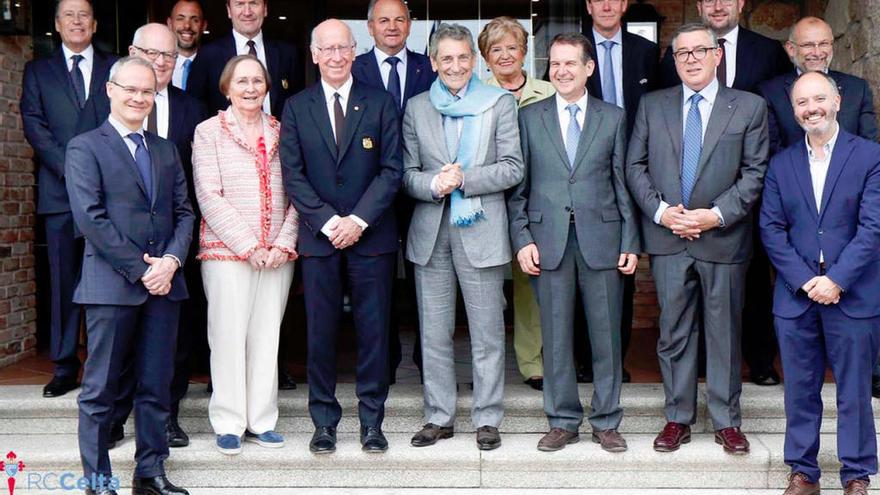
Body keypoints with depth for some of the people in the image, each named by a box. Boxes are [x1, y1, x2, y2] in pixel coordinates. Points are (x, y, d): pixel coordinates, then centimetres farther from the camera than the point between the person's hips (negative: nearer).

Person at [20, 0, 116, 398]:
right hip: (60, 192, 1)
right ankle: (65, 367, 8)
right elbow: (33, 124, 3)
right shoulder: (38, 71, 14)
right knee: (64, 279, 2)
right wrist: (70, 168, -10)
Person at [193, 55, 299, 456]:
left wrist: (283, 243, -4)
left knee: (267, 335, 6)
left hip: (277, 254, 3)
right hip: (227, 253, -3)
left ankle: (261, 421, 15)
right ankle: (228, 423, 9)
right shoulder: (209, 132, 1)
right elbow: (210, 197, -6)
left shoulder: (280, 133, 11)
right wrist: (248, 246, -11)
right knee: (228, 336, -2)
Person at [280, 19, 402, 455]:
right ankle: (324, 422, 15)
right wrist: (328, 222, -10)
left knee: (374, 330, 3)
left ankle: (372, 422, 14)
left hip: (371, 235, 0)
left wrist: (359, 220, -12)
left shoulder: (380, 103, 4)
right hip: (318, 236, 1)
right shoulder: (296, 108, 7)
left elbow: (391, 170, -1)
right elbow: (293, 175, 1)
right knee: (320, 332, 4)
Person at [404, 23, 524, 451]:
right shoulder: (417, 108, 11)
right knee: (434, 334, 8)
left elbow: (513, 168, -3)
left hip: (481, 233, -2)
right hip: (430, 233, 3)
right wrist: (433, 184, -13)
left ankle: (487, 419, 13)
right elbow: (407, 173, 8)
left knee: (487, 335, 2)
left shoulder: (499, 103, 4)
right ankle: (438, 417, 19)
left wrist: (463, 180, -14)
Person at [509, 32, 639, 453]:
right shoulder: (529, 118, 8)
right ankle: (562, 422, 16)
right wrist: (522, 238, -3)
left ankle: (606, 421, 17)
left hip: (601, 237, 0)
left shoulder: (613, 118, 8)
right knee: (555, 335, 5)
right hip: (549, 239, 0)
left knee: (606, 333, 5)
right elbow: (518, 185, 7)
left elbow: (623, 183, 7)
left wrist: (630, 241, 2)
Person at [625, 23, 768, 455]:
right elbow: (635, 166, 6)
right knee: (674, 332, 7)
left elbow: (755, 172, -1)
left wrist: (717, 214, -13)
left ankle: (727, 421, 18)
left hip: (723, 238, -1)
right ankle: (678, 418, 18)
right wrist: (660, 210, -8)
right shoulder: (652, 105, 8)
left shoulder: (749, 107, 3)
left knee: (724, 332, 7)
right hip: (668, 239, 2)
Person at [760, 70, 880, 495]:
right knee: (800, 392, 9)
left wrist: (836, 280, -15)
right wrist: (804, 281, -9)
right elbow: (771, 229, 2)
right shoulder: (781, 165, 8)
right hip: (795, 297, 3)